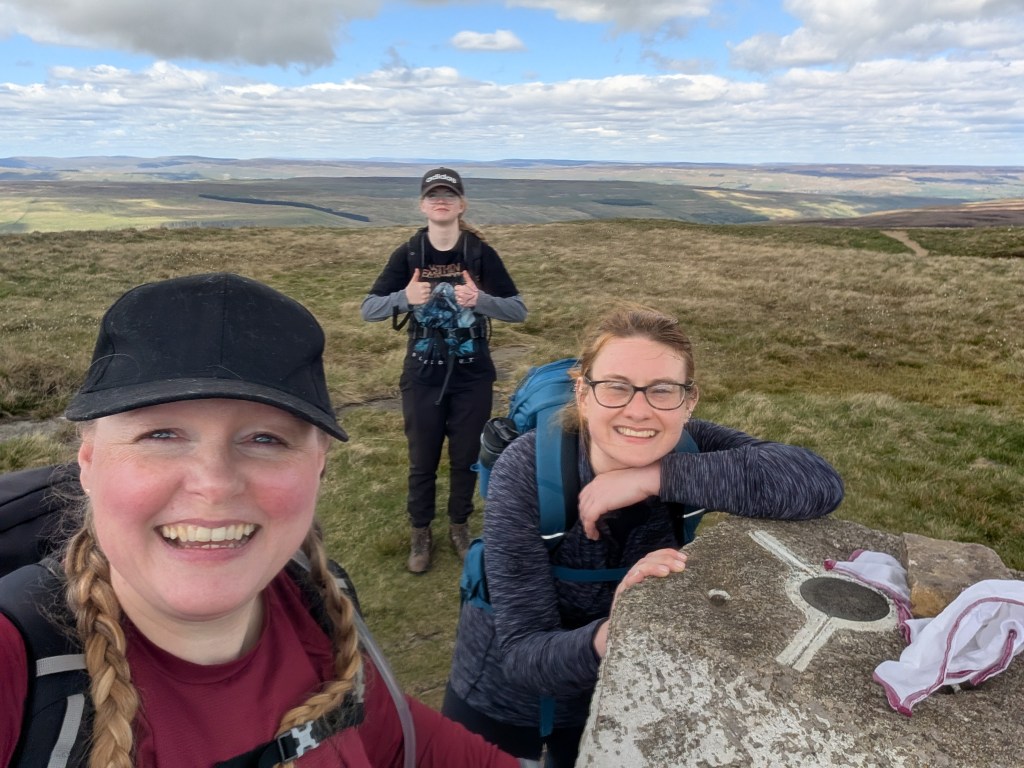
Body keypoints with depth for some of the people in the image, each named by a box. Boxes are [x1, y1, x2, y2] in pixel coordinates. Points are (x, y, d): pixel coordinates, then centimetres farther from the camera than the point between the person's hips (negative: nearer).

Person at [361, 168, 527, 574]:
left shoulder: (481, 253, -6)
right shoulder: (408, 254, -5)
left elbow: (519, 310, -8)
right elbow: (367, 309, -6)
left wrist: (480, 300, -28)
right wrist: (404, 298, -26)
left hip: (473, 376, 0)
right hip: (423, 376, 0)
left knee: (466, 457, 12)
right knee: (422, 460, 11)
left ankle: (459, 528, 35)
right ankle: (420, 534, 32)